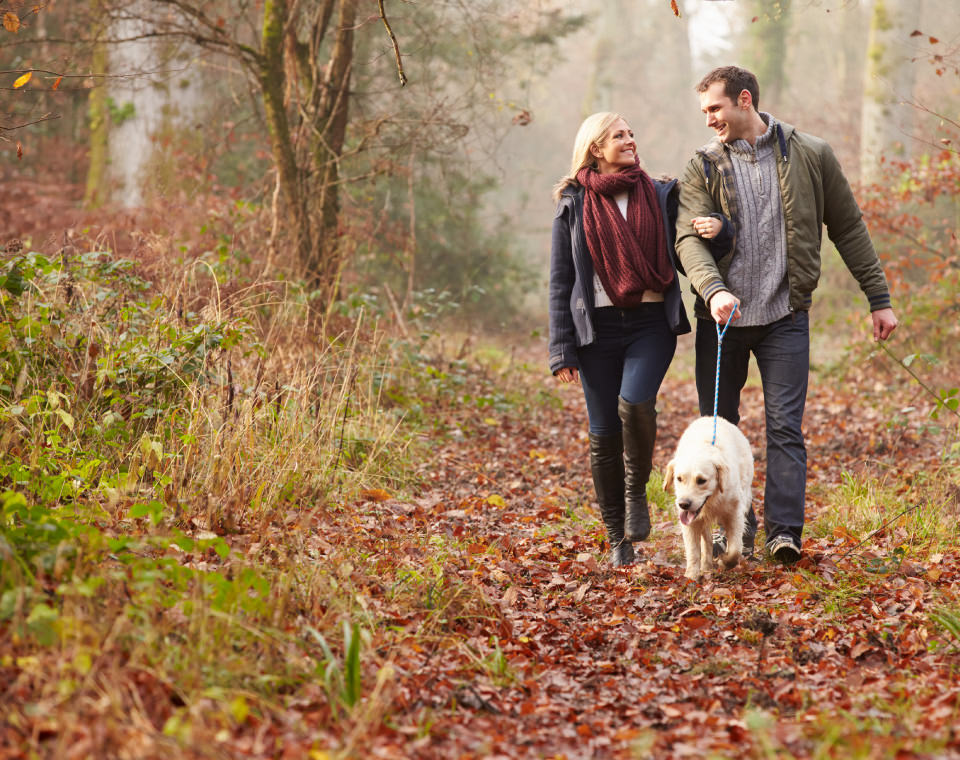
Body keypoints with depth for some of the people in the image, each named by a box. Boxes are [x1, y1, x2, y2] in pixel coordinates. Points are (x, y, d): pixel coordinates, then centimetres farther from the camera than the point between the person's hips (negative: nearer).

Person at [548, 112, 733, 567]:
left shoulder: (660, 196, 8)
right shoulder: (573, 206, 5)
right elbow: (560, 282, 5)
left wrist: (718, 230, -12)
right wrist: (562, 350, -2)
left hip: (652, 323, 0)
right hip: (598, 327, 0)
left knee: (635, 403, -25)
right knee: (604, 433, 1)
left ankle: (637, 492, 2)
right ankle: (618, 539, 14)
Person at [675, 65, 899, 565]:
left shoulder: (810, 156, 3)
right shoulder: (703, 167, 3)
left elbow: (848, 228, 9)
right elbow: (689, 236, -10)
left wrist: (879, 298, 8)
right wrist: (713, 288, -29)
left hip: (785, 316, -2)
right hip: (720, 317, 2)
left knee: (784, 426, -7)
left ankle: (784, 531, -5)